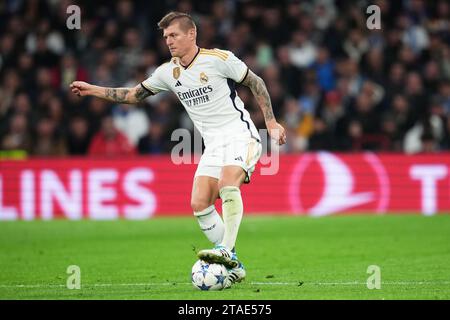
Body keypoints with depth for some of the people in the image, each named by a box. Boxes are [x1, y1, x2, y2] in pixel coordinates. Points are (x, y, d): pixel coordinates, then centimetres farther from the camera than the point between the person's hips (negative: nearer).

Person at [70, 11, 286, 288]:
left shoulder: (219, 59, -9)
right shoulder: (168, 72, 8)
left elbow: (256, 83, 0)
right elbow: (134, 95, 20)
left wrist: (271, 124, -3)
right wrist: (94, 90, 13)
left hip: (240, 134, -6)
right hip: (213, 145, 6)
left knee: (228, 184, -32)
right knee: (199, 204, -9)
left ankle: (227, 250, -39)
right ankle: (233, 266, -3)